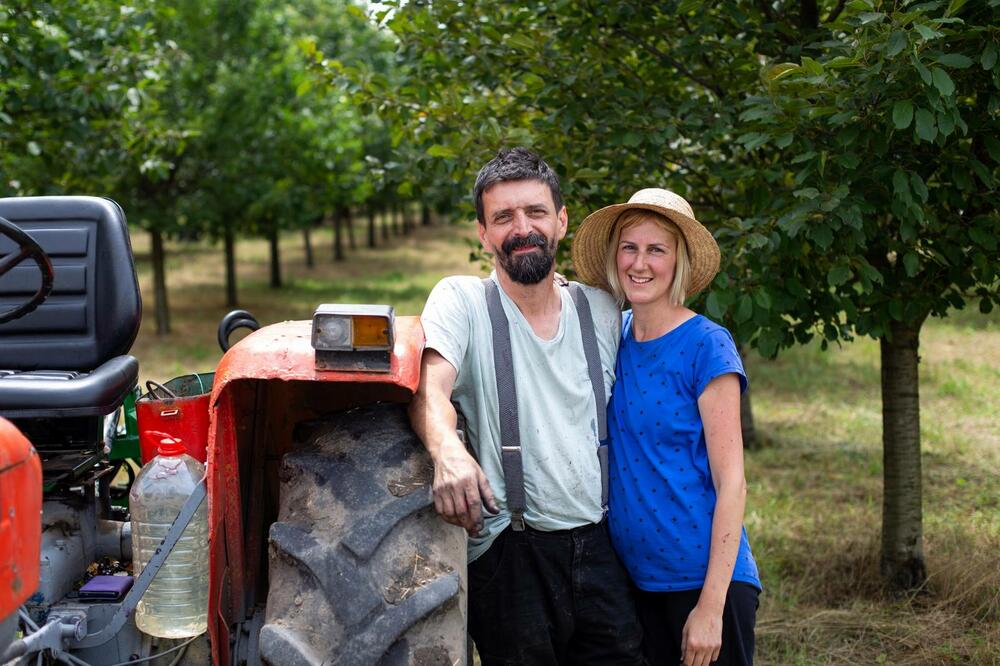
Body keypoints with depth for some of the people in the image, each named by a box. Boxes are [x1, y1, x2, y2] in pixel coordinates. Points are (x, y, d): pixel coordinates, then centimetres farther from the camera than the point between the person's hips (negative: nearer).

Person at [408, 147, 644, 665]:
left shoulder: (602, 311, 9)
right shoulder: (461, 299, -2)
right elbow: (430, 386, -18)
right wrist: (447, 450, -39)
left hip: (597, 546, 4)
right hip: (507, 553, -4)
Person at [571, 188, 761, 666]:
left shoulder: (706, 345, -11)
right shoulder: (612, 336, 5)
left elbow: (731, 483, -12)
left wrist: (711, 605, -16)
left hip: (703, 577, -5)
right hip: (633, 573, 5)